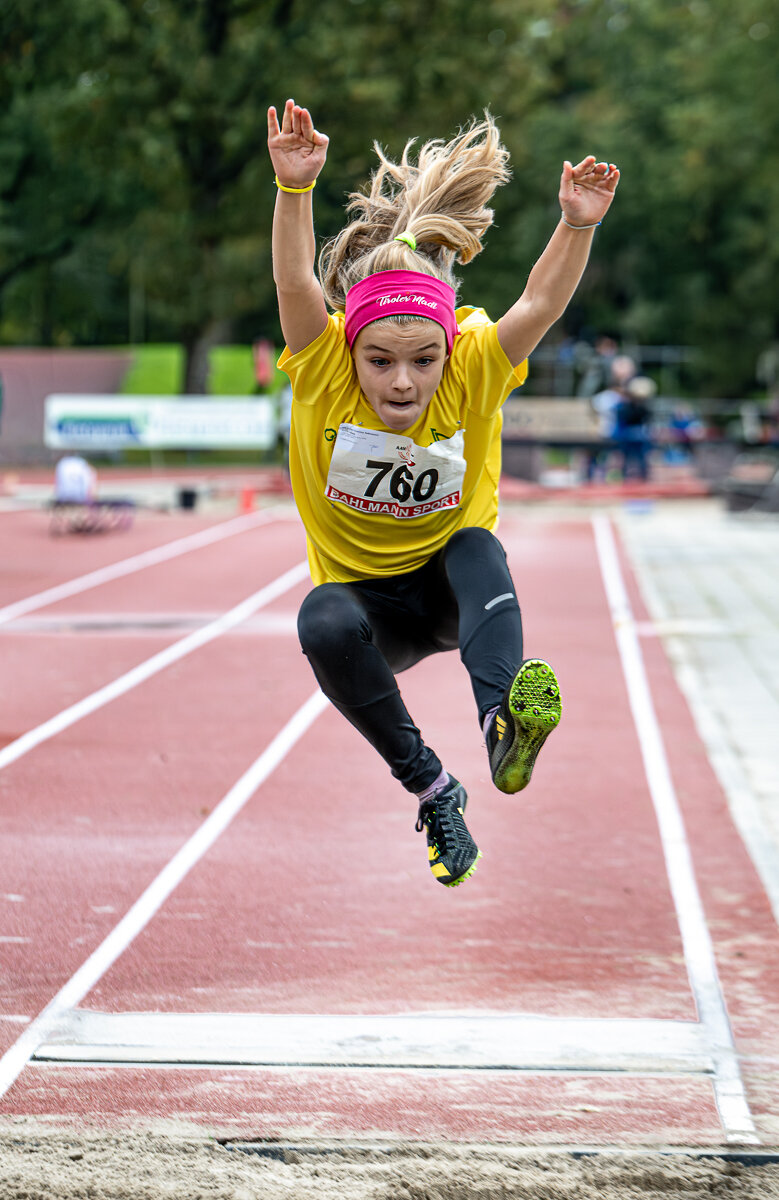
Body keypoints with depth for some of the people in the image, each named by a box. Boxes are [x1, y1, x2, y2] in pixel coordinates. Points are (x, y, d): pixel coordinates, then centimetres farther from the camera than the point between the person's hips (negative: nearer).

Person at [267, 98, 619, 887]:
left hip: (452, 590, 0)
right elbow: (296, 285, -37)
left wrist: (577, 226, -50)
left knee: (477, 548, -34)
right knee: (324, 621, -35)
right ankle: (429, 785, -23)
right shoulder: (325, 373, -19)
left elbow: (539, 306, -32)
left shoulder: (474, 372, -18)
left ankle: (501, 726, -53)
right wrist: (295, 189, -53)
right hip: (370, 599, 0)